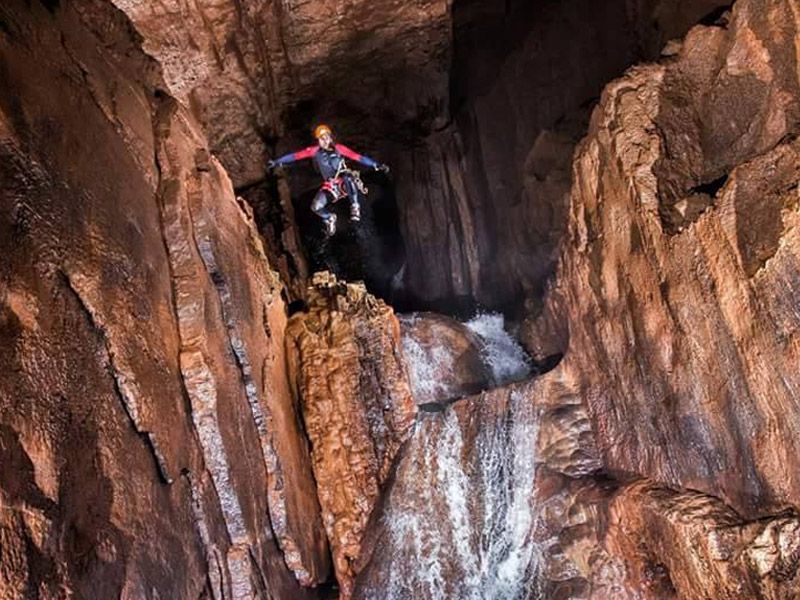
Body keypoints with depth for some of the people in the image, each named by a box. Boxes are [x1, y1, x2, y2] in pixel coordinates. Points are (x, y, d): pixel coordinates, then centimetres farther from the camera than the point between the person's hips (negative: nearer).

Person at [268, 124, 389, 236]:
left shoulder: (338, 148, -3)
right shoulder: (315, 151, 1)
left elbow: (358, 157, -9)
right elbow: (296, 156, 1)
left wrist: (376, 165, -16)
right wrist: (277, 162, -4)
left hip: (344, 182, -3)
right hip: (330, 186, 3)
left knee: (348, 178, -39)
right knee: (316, 206, -17)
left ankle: (355, 208, -25)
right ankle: (329, 218, 17)